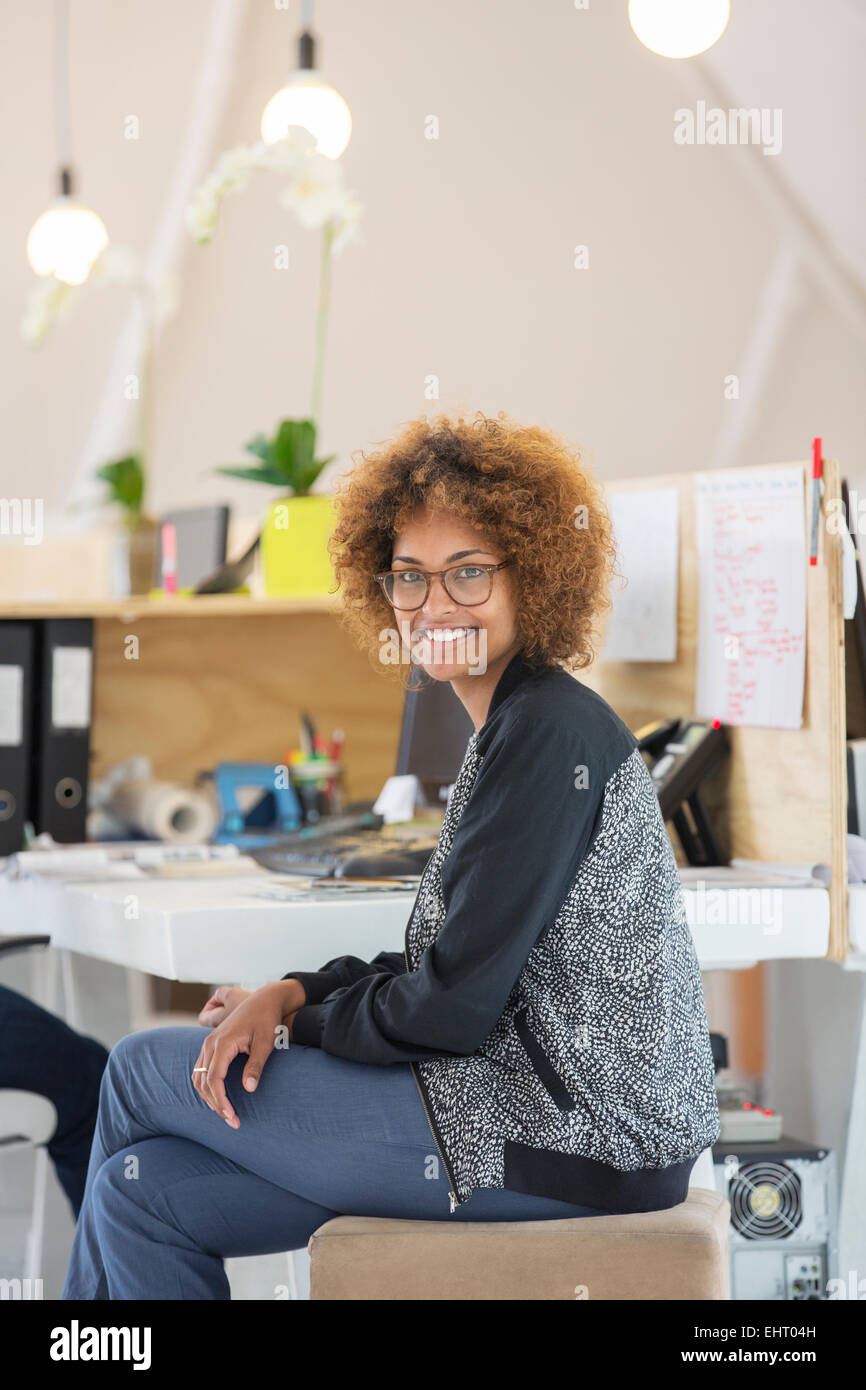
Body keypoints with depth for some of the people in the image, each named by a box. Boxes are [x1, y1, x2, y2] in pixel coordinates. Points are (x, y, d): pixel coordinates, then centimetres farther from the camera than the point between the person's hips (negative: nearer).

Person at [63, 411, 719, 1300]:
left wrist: (293, 1020, -2)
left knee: (144, 1069, 3)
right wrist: (290, 994, 3)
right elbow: (454, 957, 17)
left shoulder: (550, 733, -17)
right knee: (145, 1191, 6)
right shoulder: (517, 724, 15)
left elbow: (455, 1005, -18)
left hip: (566, 1142, -9)